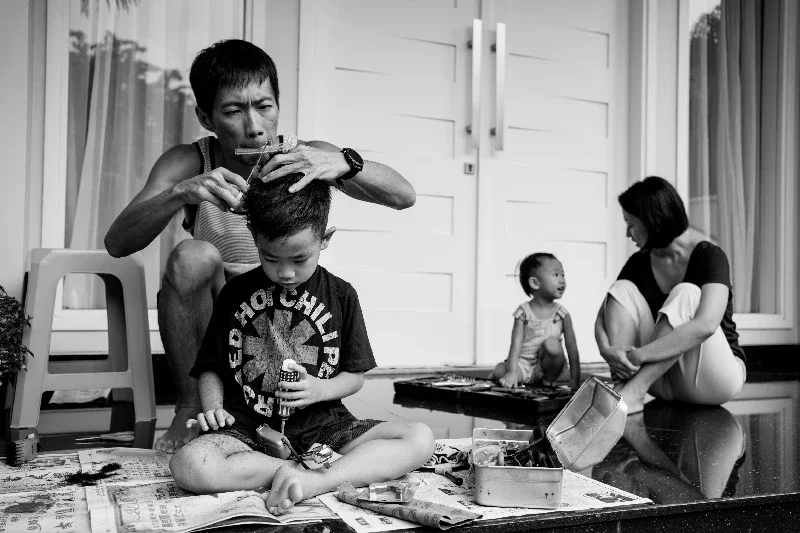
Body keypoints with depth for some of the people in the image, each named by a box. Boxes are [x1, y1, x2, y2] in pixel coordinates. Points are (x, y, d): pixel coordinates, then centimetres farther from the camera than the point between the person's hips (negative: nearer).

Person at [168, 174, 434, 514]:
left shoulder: (341, 295, 5)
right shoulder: (235, 293, 5)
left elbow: (355, 375, 8)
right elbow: (211, 369, 12)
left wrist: (319, 390, -12)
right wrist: (213, 406, -8)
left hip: (322, 424, 1)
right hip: (249, 428, 0)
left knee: (421, 439, -21)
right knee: (187, 466, -34)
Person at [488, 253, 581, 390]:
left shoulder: (562, 313, -2)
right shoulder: (523, 312, -6)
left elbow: (572, 347, -5)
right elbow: (516, 343, -16)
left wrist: (575, 379, -14)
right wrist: (511, 372, -30)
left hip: (550, 364, 1)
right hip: (525, 364, -1)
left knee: (552, 343, -30)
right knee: (502, 372, -29)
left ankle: (549, 381, -6)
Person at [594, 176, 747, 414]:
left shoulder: (709, 256, -16)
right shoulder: (639, 262, 2)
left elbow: (705, 325, -33)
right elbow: (602, 317, -1)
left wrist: (637, 355, -36)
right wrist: (607, 350, -24)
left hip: (717, 378, -5)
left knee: (686, 295, -30)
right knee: (622, 289, -12)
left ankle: (632, 392, -37)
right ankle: (621, 385, -30)